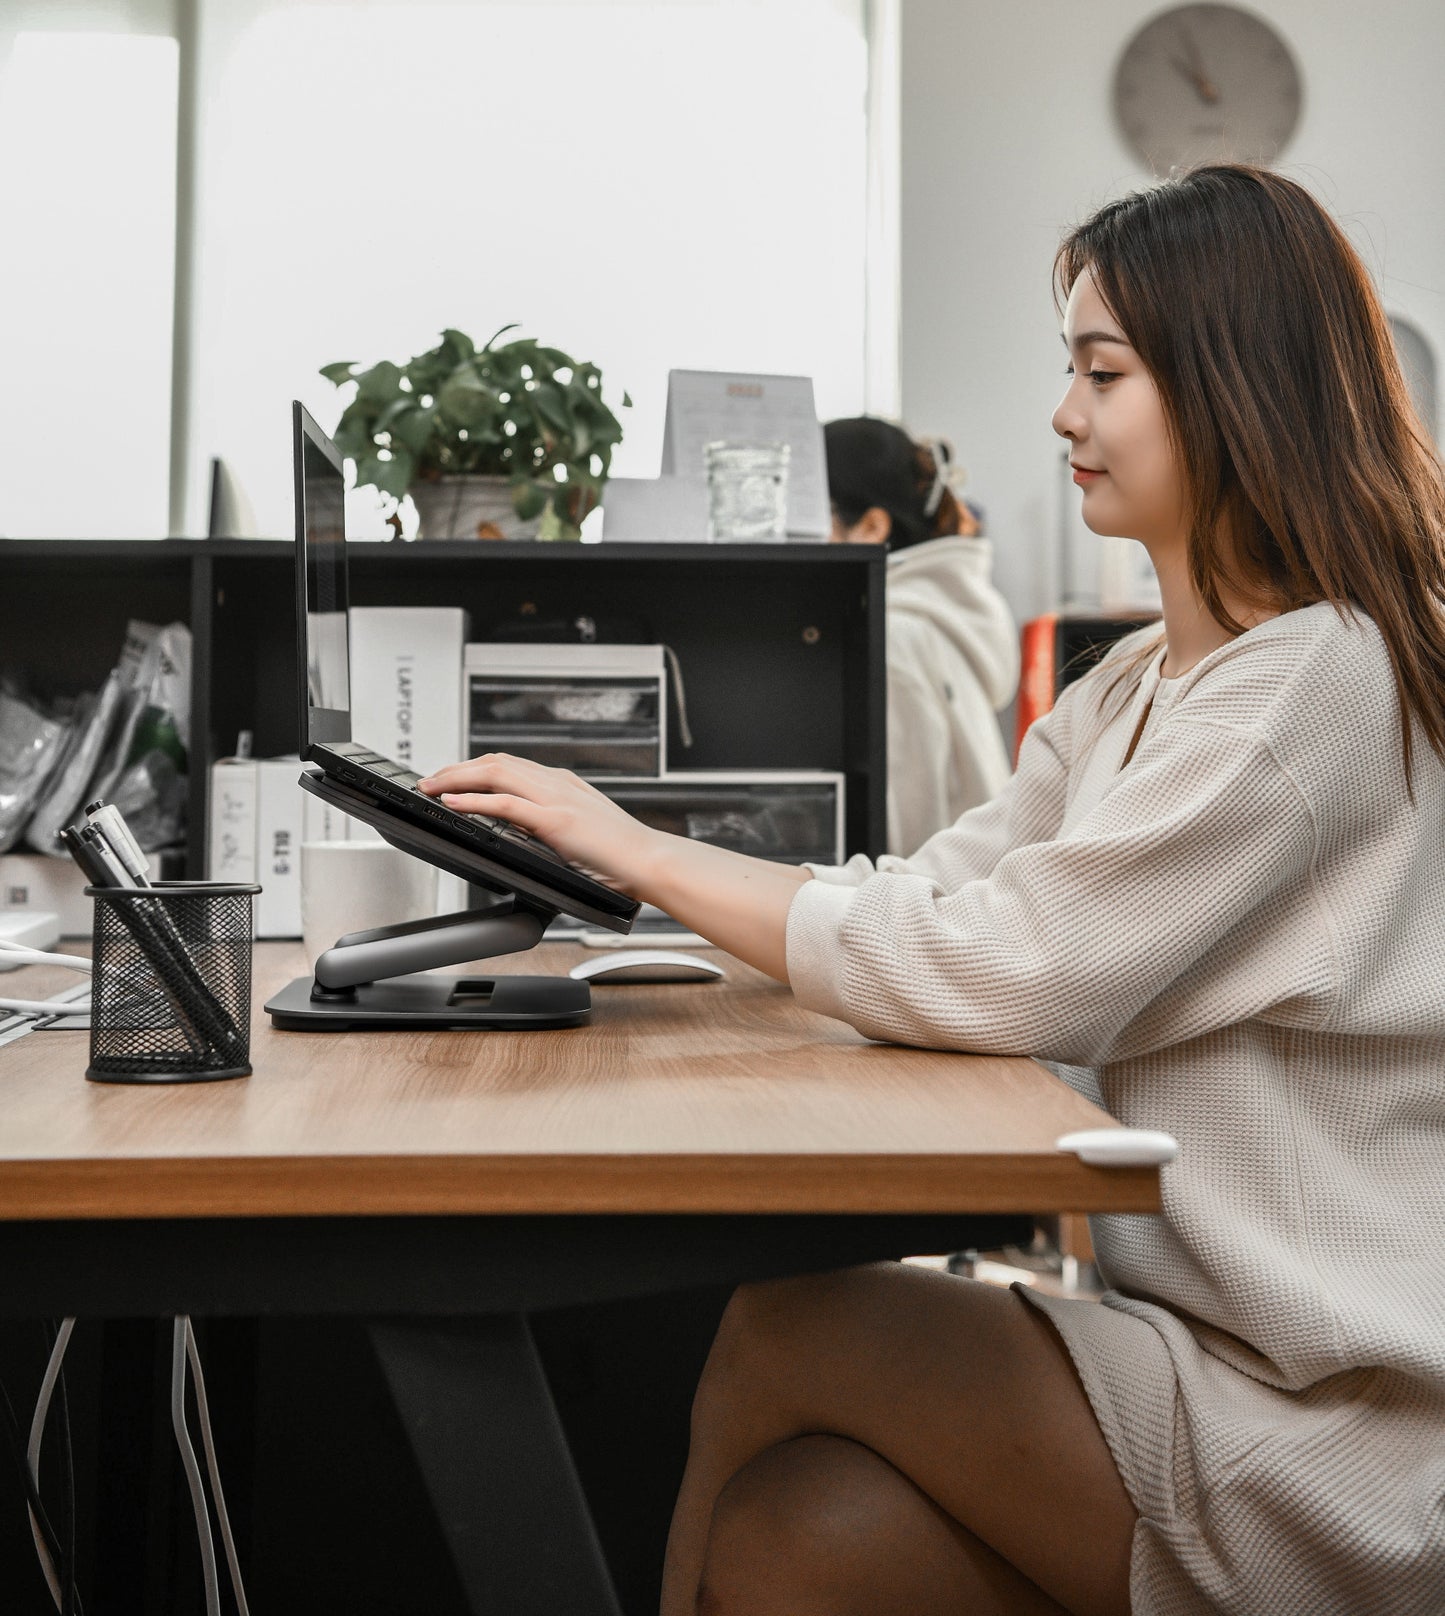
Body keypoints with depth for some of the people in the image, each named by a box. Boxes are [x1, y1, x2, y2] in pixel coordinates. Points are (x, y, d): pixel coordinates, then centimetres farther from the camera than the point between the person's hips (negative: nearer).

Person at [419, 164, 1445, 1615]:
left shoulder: (1321, 677, -16)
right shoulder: (1133, 690, 15)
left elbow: (996, 977, -21)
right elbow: (937, 891, 9)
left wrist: (644, 851, -14)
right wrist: (613, 866, -2)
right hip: (1208, 1335, 7)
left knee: (783, 1338, -17)